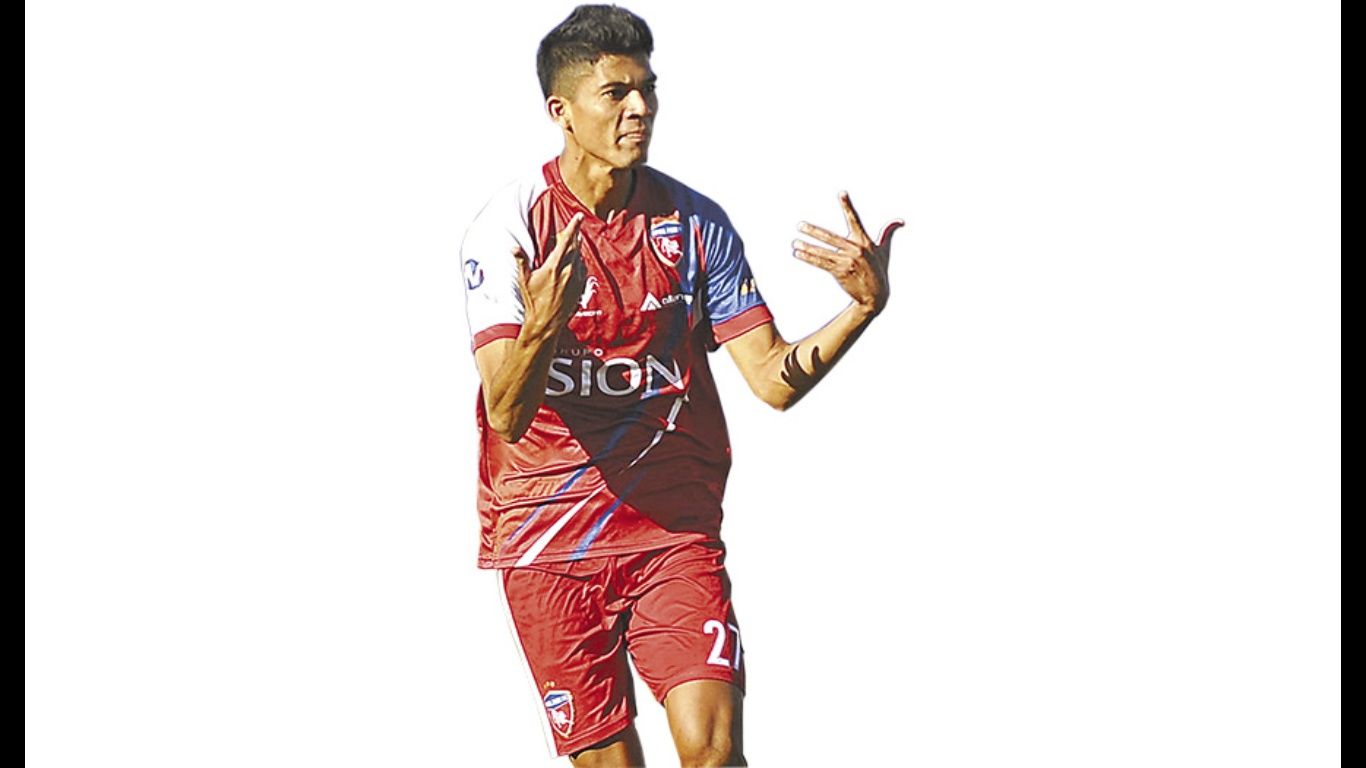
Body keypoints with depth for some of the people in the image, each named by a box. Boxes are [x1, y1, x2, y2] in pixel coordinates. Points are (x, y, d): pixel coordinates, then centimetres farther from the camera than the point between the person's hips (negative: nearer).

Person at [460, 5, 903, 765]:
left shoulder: (696, 222, 1)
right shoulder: (509, 225, -8)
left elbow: (773, 378, 0)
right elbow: (506, 412, -17)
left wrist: (865, 305, -15)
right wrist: (540, 331, -38)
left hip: (675, 526, 2)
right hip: (547, 538, -1)